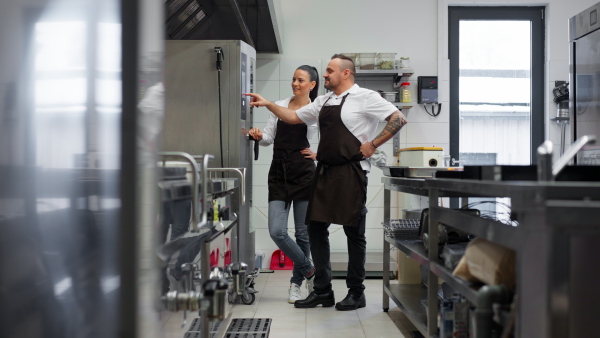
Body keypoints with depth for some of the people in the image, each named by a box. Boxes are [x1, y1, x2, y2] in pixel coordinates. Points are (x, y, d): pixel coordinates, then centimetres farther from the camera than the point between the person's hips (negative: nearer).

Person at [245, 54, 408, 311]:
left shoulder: (365, 98, -5)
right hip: (325, 171, 7)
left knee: (354, 233, 2)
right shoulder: (323, 102, 16)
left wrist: (372, 145, -10)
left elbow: (399, 119, -9)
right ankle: (322, 292, 17)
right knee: (316, 229, 7)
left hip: (351, 172, -7)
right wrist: (268, 104, 14)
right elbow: (293, 117, 23)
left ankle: (356, 293, 14)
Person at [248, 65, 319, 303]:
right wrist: (259, 135, -13)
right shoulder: (279, 106, 9)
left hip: (304, 174, -2)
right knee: (276, 231, -8)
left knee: (302, 233, 4)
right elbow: (269, 138, 6)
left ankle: (296, 281, 24)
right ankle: (309, 270, 14)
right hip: (278, 174, 3)